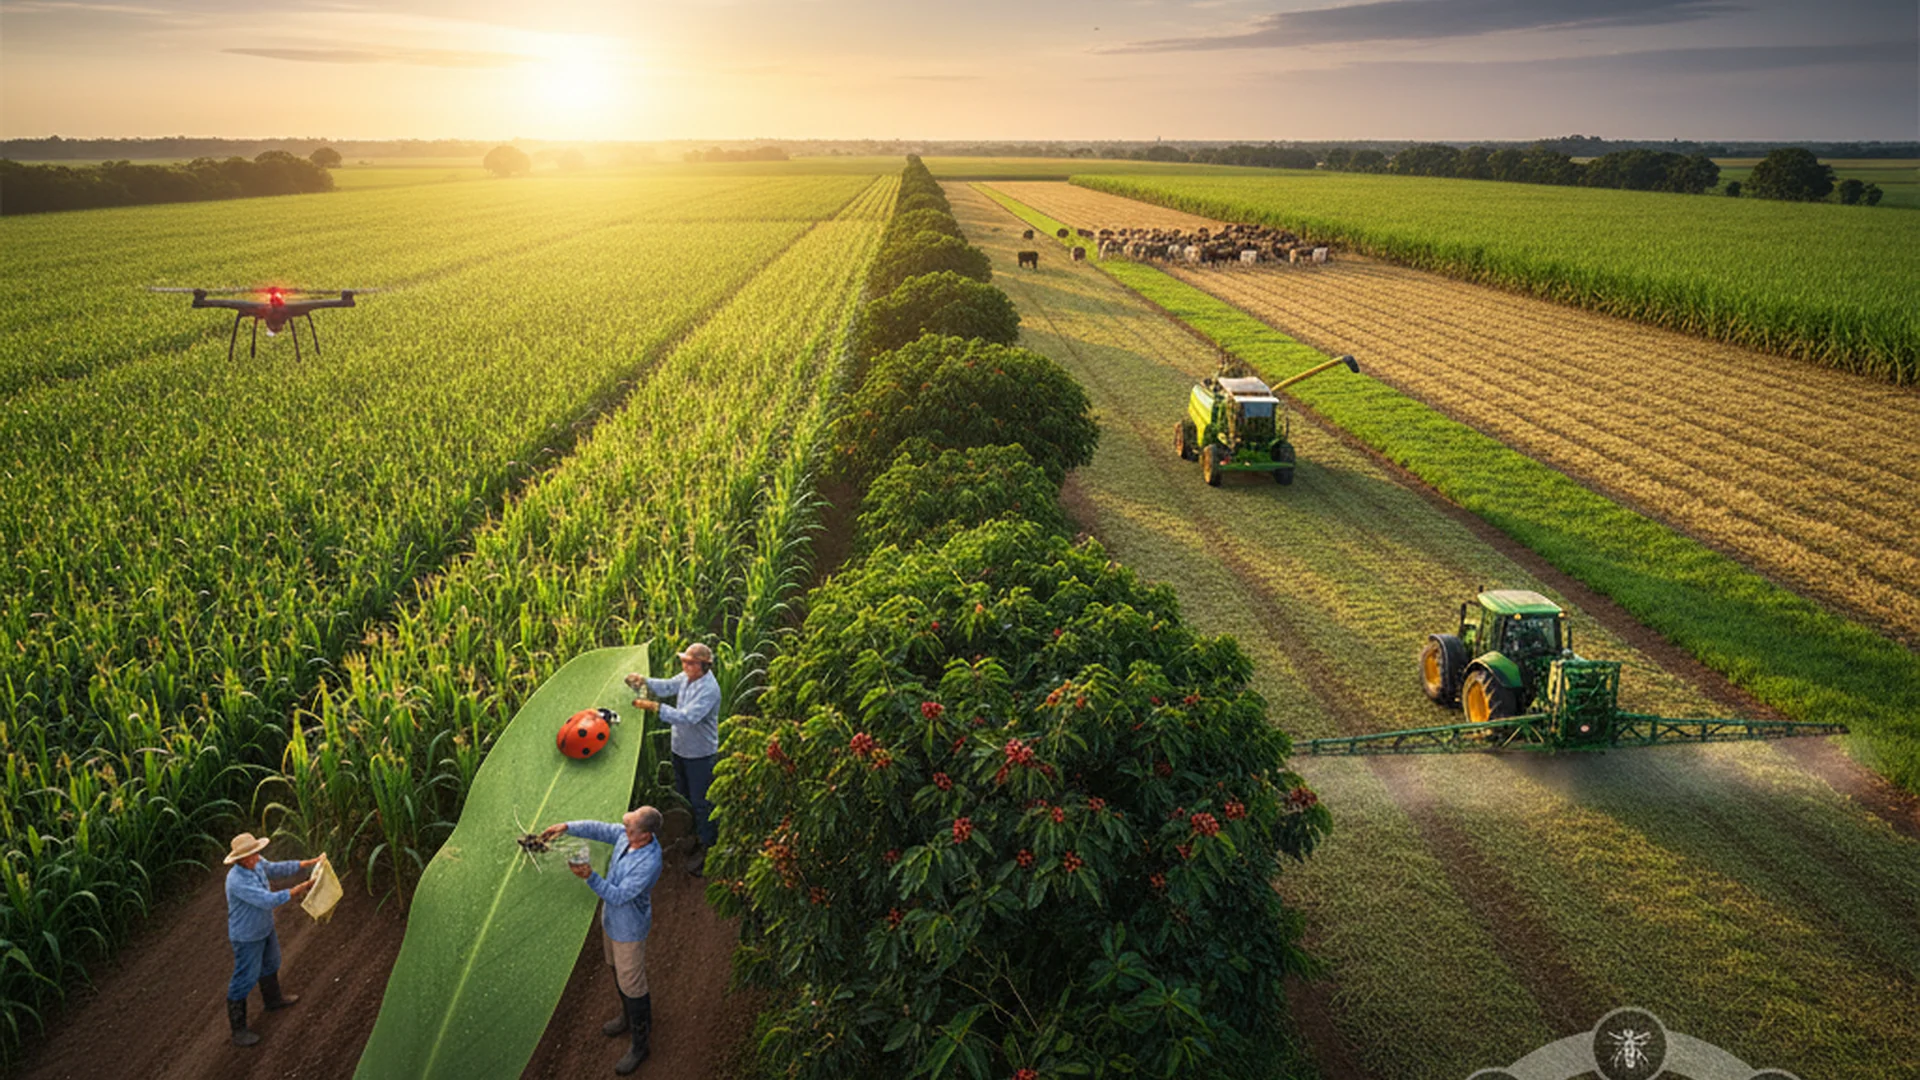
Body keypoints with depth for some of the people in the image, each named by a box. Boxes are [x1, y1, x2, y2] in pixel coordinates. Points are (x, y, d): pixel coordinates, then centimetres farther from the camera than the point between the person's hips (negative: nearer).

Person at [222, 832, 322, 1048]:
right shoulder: (237, 881, -37)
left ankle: (273, 999, 54)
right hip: (247, 937, -9)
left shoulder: (256, 864, -12)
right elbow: (268, 901, -39)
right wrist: (297, 890, -36)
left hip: (264, 928, 9)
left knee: (270, 964, 29)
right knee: (245, 979, 4)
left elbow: (276, 869, 8)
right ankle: (238, 1028, 19)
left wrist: (308, 863, 3)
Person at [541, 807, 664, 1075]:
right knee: (617, 970, 29)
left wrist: (590, 877, -42)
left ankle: (639, 1045, 24)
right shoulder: (626, 835, -15)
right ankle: (628, 1016, 53)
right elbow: (597, 829, 0)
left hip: (629, 928, -9)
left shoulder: (649, 863, -38)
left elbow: (619, 896, -34)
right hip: (611, 919, 9)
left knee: (631, 984, 6)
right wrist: (566, 827, -10)